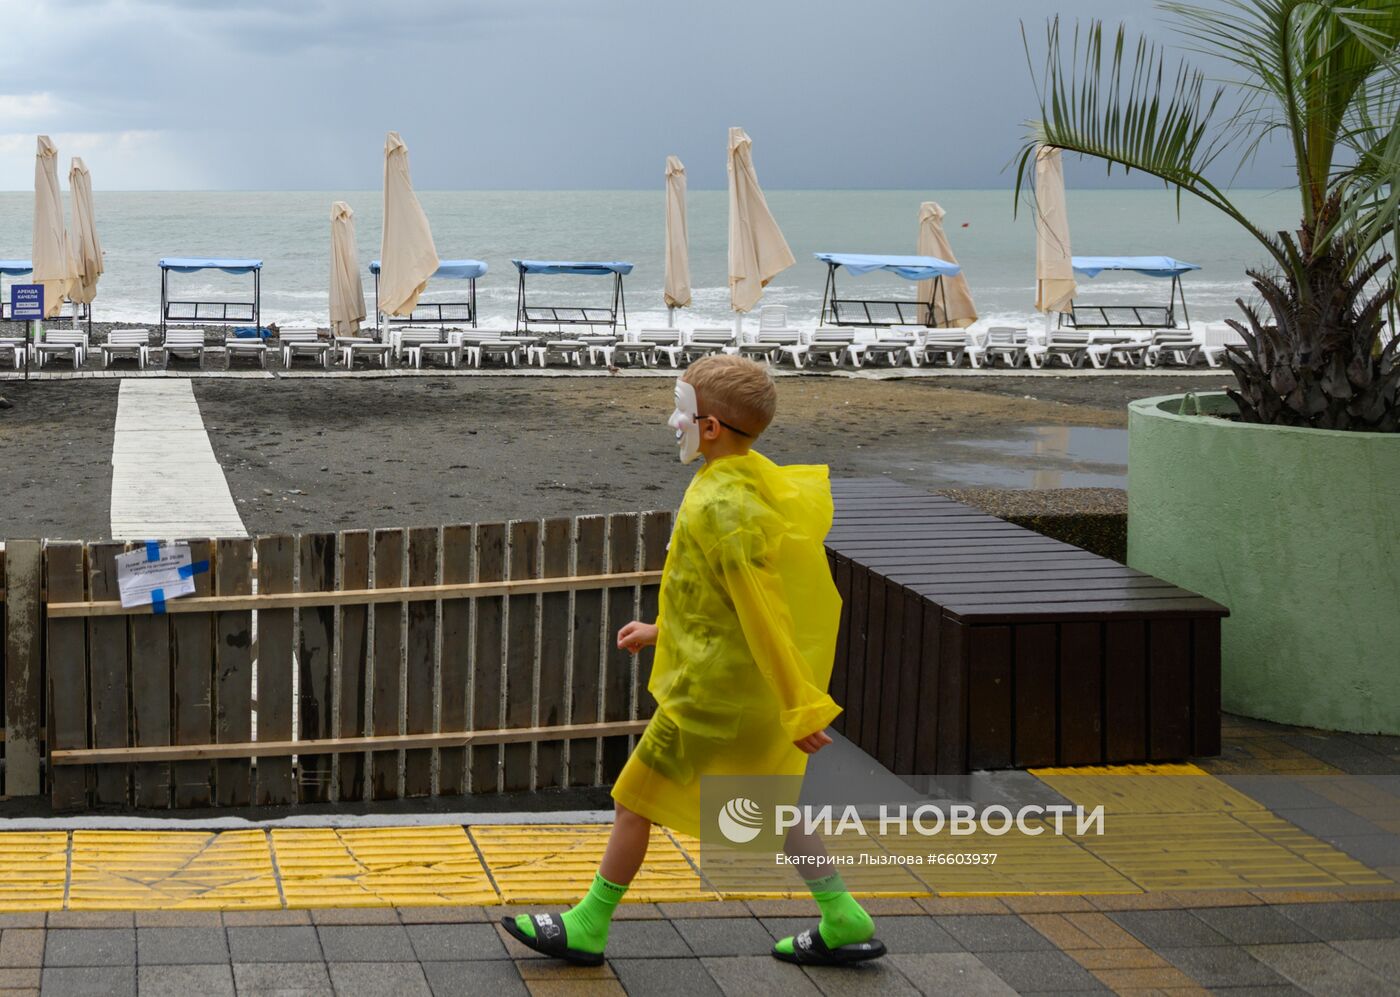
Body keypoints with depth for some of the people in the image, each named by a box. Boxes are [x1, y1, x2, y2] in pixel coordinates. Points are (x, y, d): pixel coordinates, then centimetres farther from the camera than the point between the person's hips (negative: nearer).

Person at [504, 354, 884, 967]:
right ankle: (843, 923, 20)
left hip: (714, 687, -9)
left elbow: (762, 610, -25)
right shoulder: (759, 480, 6)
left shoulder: (723, 505, -24)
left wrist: (801, 706, -24)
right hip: (750, 685, 9)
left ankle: (588, 927, 17)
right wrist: (663, 631, 24)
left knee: (635, 798, 5)